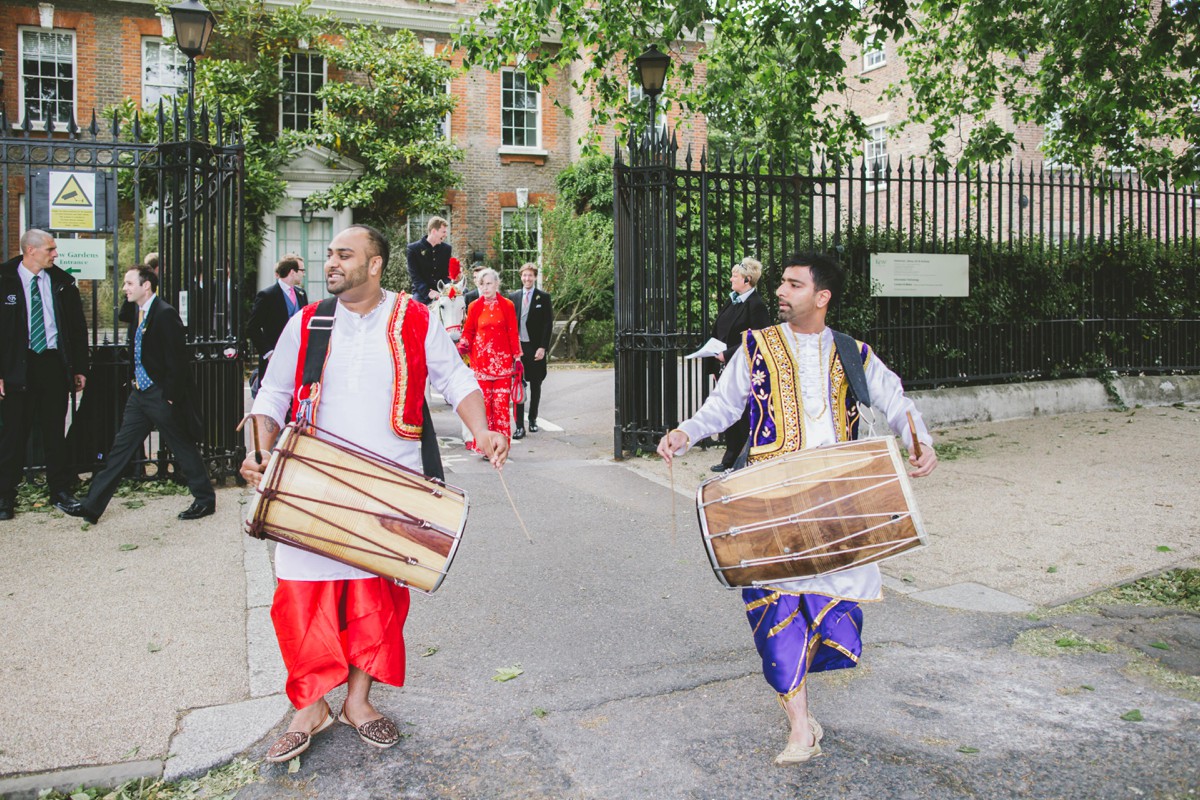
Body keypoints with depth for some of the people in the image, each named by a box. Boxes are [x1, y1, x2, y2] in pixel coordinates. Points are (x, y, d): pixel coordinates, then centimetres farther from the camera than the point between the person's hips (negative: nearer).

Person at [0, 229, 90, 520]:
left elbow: (78, 328, 11)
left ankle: (61, 493, 18)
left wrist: (80, 368, 7)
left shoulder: (63, 283, 6)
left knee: (55, 431, 9)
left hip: (55, 363, 2)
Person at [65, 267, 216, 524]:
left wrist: (170, 396, -17)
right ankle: (92, 506, 16)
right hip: (140, 394, 9)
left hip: (161, 396, -9)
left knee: (183, 448, 3)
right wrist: (134, 381, 14)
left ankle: (205, 500, 18)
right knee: (121, 448, 10)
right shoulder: (137, 315, 11)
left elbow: (177, 360, -18)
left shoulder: (165, 314, -16)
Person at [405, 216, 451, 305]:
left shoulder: (446, 248, 10)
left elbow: (448, 273, 10)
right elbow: (414, 275, -8)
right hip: (421, 294, -2)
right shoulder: (413, 248, -2)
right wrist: (428, 292, -20)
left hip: (441, 294, 2)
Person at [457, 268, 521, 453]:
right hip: (481, 360, 1)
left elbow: (513, 333, 4)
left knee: (501, 402, -2)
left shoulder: (507, 305, 3)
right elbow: (468, 331, 10)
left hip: (502, 360, 0)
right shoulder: (475, 307, 6)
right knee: (482, 401, -2)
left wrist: (517, 357, 2)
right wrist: (462, 346, -7)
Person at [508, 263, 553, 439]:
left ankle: (532, 419, 25)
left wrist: (543, 347, -10)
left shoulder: (544, 297, 1)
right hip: (517, 347, 1)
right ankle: (520, 426, -3)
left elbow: (548, 324, -2)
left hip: (536, 348, -1)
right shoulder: (513, 297, 8)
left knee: (535, 385, 10)